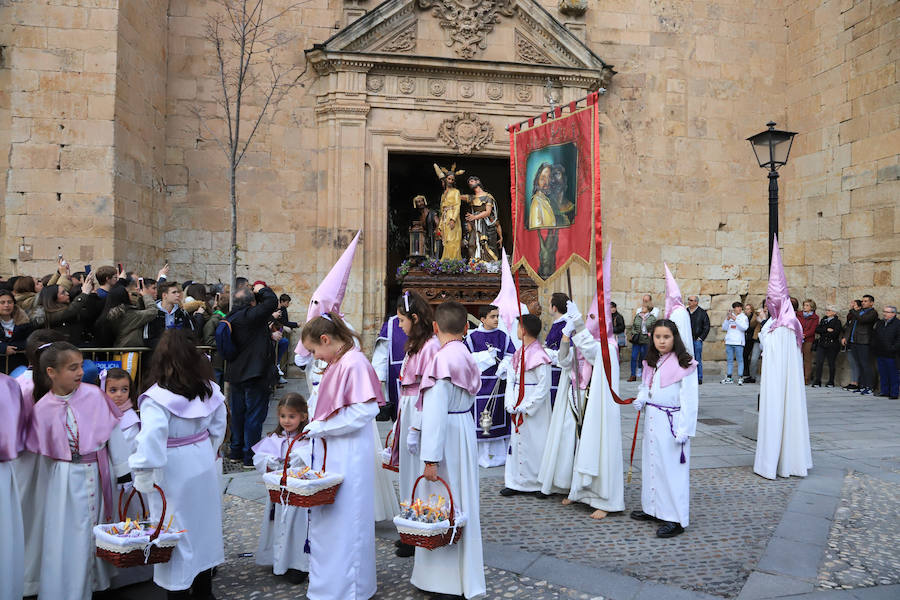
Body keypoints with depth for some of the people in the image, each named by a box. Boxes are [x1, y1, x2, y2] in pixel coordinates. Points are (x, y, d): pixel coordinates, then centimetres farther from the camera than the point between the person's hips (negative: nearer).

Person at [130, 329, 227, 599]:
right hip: (203, 468, 6)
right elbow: (219, 427, 6)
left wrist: (143, 476, -21)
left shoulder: (158, 400, -23)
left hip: (174, 475, -6)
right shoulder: (209, 390, -5)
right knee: (203, 524, 20)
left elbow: (150, 439, -32)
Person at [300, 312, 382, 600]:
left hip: (348, 456, -9)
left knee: (344, 519, 2)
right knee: (326, 518, 17)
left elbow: (364, 411, -23)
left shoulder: (354, 363, -18)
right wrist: (316, 427, 4)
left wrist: (320, 428, -16)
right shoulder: (336, 363, 11)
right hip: (329, 453, 9)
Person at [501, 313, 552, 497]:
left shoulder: (539, 357, -16)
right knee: (518, 442, 12)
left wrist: (526, 406, -16)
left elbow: (543, 387, -17)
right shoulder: (519, 353, 8)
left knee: (536, 443, -1)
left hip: (535, 409, -8)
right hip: (518, 409, 8)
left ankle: (542, 484, 11)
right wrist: (510, 404, -3)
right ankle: (517, 483, 21)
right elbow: (511, 379, 9)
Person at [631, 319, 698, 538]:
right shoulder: (651, 363, 10)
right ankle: (652, 509, 29)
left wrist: (684, 430, -17)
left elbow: (689, 401, -14)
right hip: (651, 420, 8)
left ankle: (676, 519, 3)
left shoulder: (684, 365, -13)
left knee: (672, 468, -5)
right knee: (651, 463, 15)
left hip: (671, 422, -8)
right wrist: (641, 399, 2)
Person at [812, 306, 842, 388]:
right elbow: (817, 329, 2)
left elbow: (835, 333, -14)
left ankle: (831, 382, 13)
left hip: (832, 345, -4)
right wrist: (827, 330, -12)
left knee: (831, 364, 3)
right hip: (821, 344, 4)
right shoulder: (823, 320, 17)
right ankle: (817, 382, -7)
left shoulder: (837, 322, 1)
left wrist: (823, 332, -7)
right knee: (819, 363, -8)